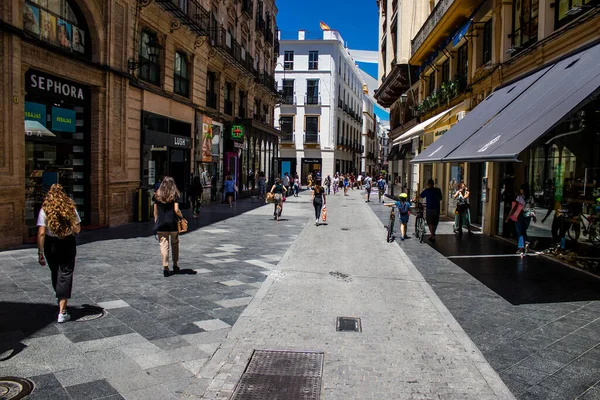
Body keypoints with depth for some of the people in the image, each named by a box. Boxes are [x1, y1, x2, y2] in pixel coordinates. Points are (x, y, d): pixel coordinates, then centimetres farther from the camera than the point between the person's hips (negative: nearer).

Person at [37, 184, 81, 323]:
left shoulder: (45, 210, -8)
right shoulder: (71, 209, -6)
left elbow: (41, 233, -12)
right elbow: (77, 229, -2)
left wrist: (40, 252, -9)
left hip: (51, 246, 1)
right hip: (68, 245, -1)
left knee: (55, 274, 21)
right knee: (65, 275, 2)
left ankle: (60, 301, 40)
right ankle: (62, 312, -3)